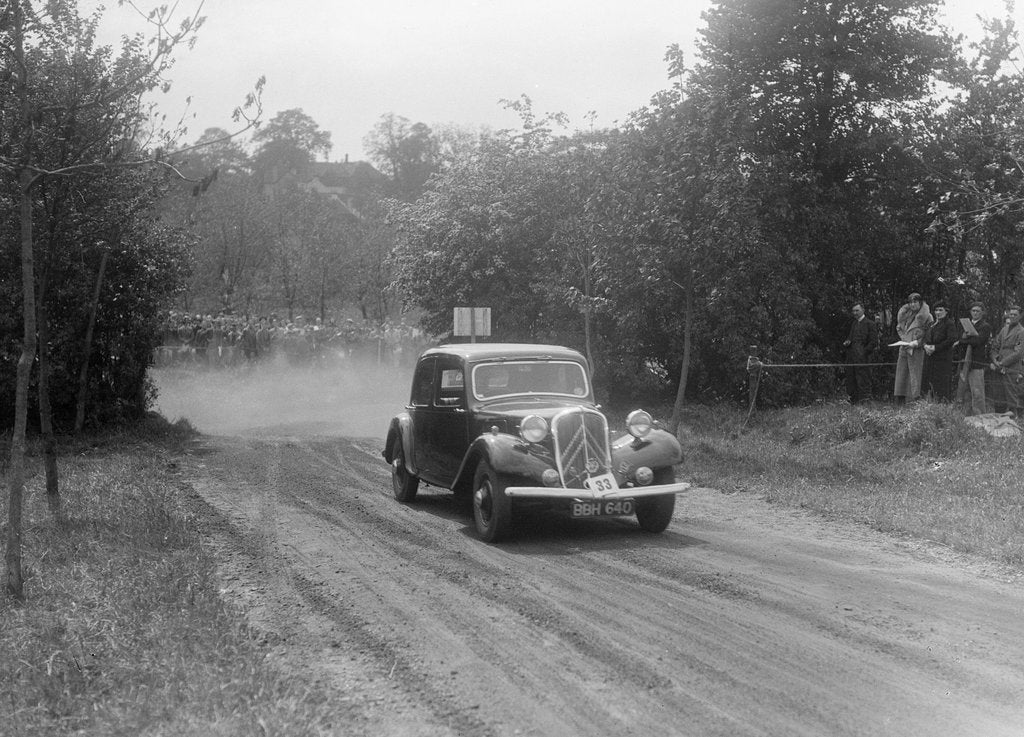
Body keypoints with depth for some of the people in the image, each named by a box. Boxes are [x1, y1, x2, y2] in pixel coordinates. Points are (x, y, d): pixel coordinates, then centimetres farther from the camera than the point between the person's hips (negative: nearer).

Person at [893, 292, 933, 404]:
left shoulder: (926, 316, -4)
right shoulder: (905, 314, 12)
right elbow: (899, 328, 22)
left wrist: (916, 343, -16)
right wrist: (904, 339, 5)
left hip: (916, 350, -6)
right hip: (903, 348, 6)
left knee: (914, 375, -8)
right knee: (901, 375, 4)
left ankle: (915, 401, -7)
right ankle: (900, 400, 8)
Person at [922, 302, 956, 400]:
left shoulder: (949, 323, -5)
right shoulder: (933, 324, 18)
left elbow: (951, 340, -15)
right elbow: (926, 337, 19)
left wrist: (935, 348, -16)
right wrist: (926, 346, -4)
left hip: (943, 358, -7)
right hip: (930, 357, 7)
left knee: (942, 381, -7)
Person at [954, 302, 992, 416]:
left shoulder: (986, 327, 1)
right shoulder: (967, 324, 20)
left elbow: (978, 341, -13)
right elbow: (960, 339, 7)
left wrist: (961, 341, -5)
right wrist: (966, 335, -14)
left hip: (977, 363, -6)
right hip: (965, 363, 6)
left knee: (977, 393, -8)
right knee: (965, 394, 7)